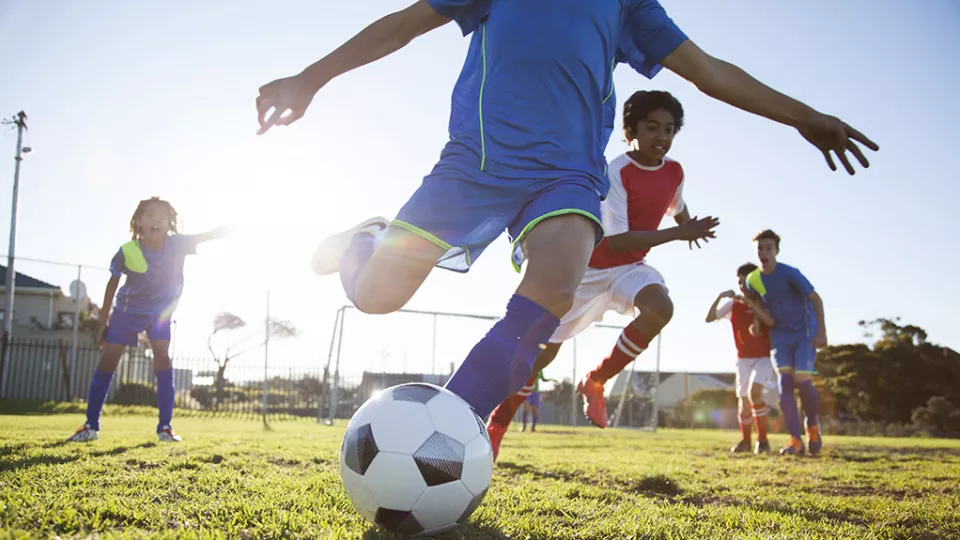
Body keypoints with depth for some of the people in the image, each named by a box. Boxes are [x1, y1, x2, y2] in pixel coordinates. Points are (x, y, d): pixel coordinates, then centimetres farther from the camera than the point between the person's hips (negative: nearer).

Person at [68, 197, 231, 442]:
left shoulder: (177, 245, -23)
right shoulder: (127, 252, -24)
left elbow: (209, 235, -29)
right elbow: (112, 285, -10)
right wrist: (103, 321, -3)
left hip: (160, 311, 1)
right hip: (127, 310, 0)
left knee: (162, 356, -15)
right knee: (108, 360, -3)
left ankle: (165, 426, -9)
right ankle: (91, 426, 9)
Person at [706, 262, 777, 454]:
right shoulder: (733, 304, 0)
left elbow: (771, 321, -25)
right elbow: (709, 318, -9)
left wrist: (750, 302, -31)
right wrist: (719, 297, -21)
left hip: (764, 357, -3)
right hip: (744, 359, 3)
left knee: (754, 392, -23)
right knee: (743, 400, 6)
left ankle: (762, 439, -12)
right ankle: (745, 440, 24)